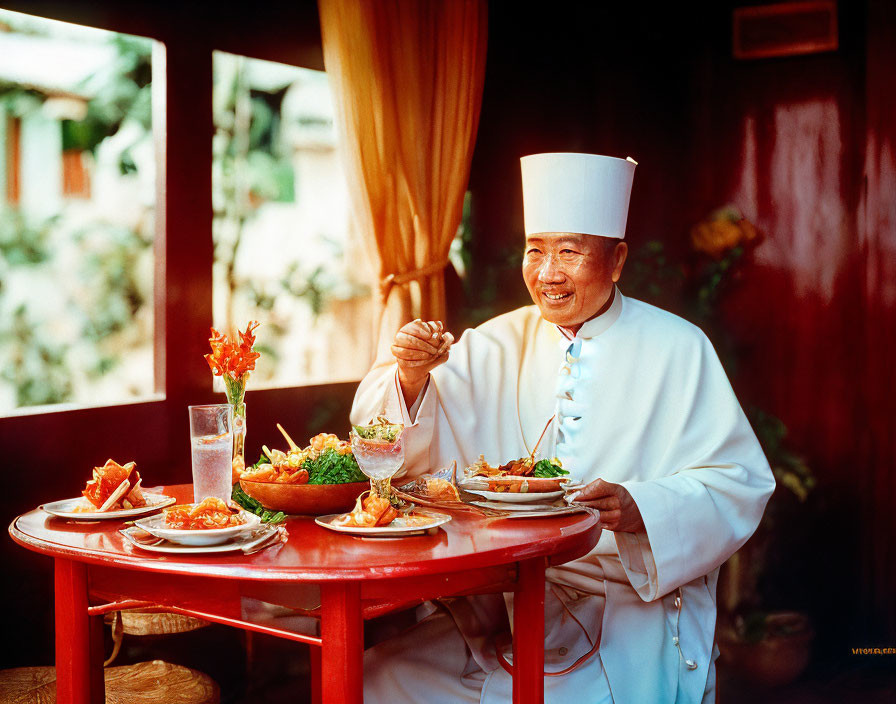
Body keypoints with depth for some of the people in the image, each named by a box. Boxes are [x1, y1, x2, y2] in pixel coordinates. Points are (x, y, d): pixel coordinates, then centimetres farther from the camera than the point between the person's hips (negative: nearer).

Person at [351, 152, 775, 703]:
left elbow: (739, 483, -5)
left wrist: (639, 508, -22)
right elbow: (396, 446, 4)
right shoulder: (498, 343, 8)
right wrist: (412, 375, -17)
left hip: (634, 602, -3)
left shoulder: (677, 348, -1)